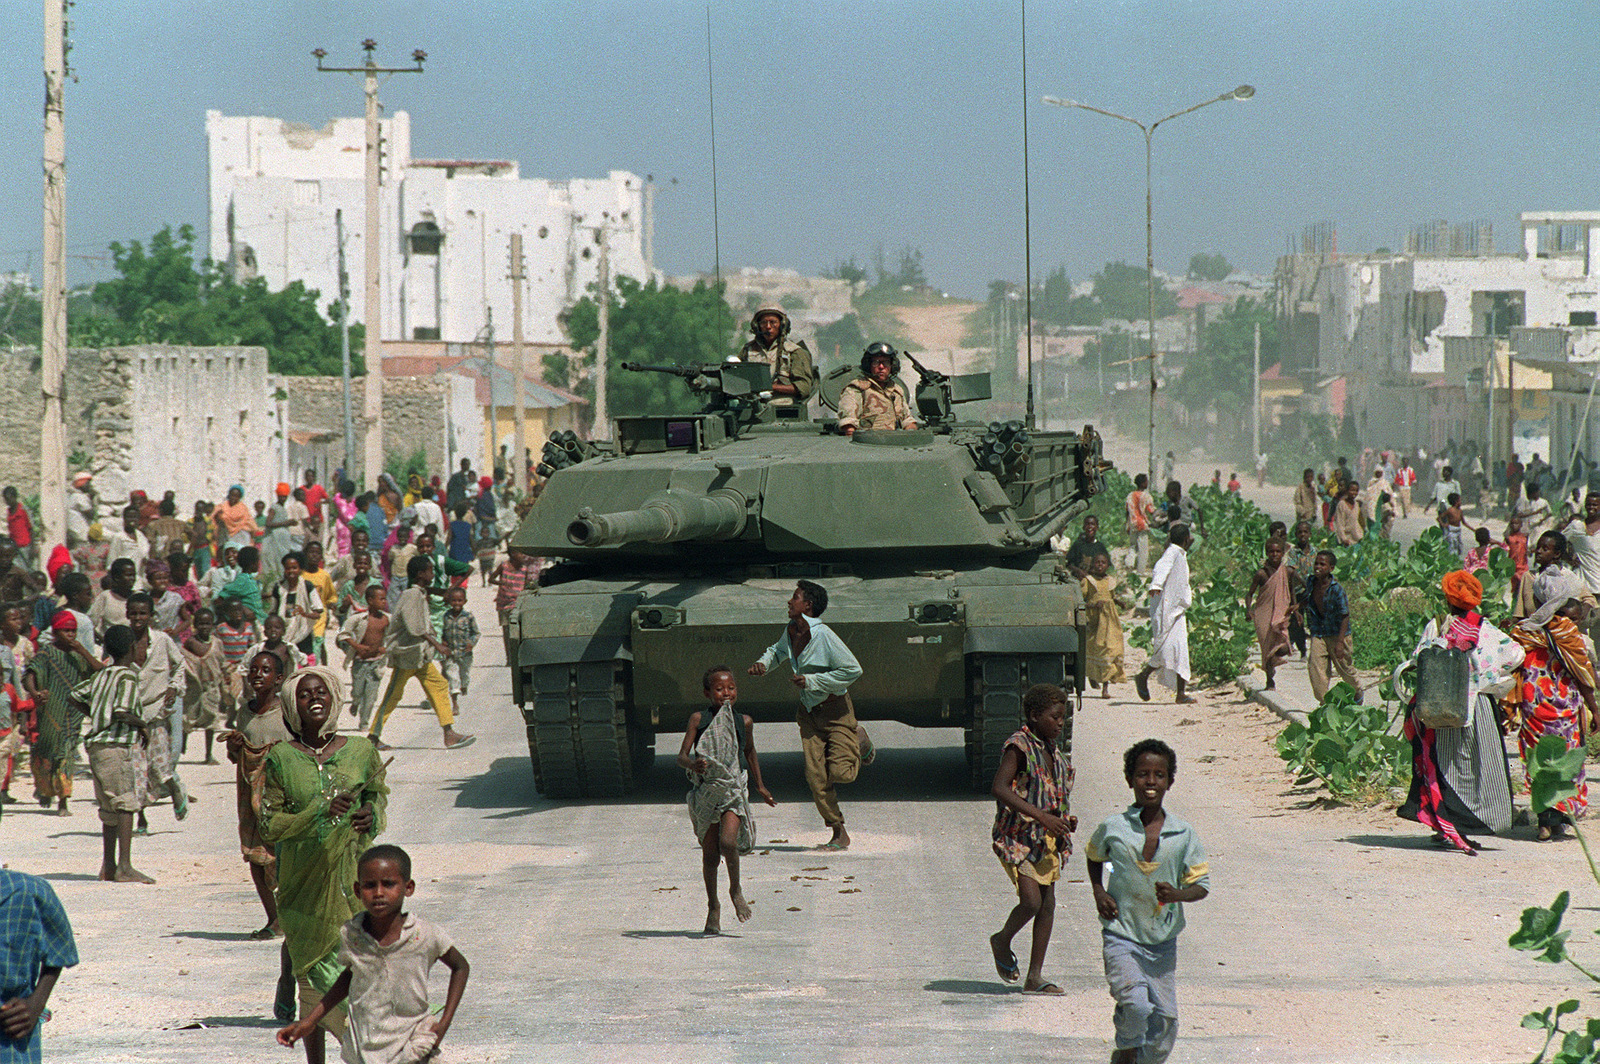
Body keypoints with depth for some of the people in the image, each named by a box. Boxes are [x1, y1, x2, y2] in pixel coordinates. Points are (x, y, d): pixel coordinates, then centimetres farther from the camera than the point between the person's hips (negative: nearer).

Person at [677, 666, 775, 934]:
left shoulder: (744, 722, 4)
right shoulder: (698, 719, -3)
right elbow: (682, 756, -8)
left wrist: (760, 786, 30)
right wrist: (692, 764, -31)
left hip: (734, 788, 0)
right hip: (705, 789, 0)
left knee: (728, 842, -21)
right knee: (710, 854, 6)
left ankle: (735, 889, 5)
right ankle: (713, 906, 24)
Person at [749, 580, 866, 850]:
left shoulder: (824, 636, -21)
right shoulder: (790, 631, 3)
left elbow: (853, 670, -21)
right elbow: (779, 650, 27)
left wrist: (811, 681, -21)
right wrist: (763, 663, 5)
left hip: (835, 709, -6)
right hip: (809, 713, 6)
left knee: (840, 773, -16)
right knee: (816, 777, -3)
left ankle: (858, 741, 16)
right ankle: (839, 835, 7)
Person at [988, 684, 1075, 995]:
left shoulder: (1053, 751, 14)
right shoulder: (1018, 746, -11)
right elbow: (999, 788, -22)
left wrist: (1065, 820, 5)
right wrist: (1041, 816, -27)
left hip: (1047, 839, 8)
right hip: (1018, 837, -8)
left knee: (1048, 904, 3)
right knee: (1031, 900, -18)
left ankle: (1034, 977, 9)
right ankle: (1002, 940, 13)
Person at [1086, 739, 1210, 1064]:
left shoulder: (1183, 835, -4)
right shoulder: (1113, 827, -6)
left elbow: (1201, 884, 1)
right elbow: (1094, 856, 17)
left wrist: (1177, 894, -20)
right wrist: (1098, 892, 2)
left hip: (1162, 939, 2)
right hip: (1121, 936, -2)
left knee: (1165, 1019, 4)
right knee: (1135, 1004, -22)